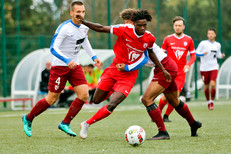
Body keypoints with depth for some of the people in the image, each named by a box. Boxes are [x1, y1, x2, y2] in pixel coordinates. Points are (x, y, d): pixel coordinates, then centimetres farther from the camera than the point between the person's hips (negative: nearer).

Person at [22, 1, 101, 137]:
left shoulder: (84, 27, 4)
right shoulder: (64, 28, -19)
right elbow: (53, 48, -23)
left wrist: (93, 56, 20)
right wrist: (67, 61, -35)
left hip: (75, 66, 7)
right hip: (60, 66, -7)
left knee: (84, 95, -10)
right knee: (52, 99, -2)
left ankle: (65, 124, 1)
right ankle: (28, 119, 19)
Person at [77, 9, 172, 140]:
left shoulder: (150, 38, -8)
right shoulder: (125, 30, -16)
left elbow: (151, 52, 14)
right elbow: (101, 29, -10)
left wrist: (163, 70, 16)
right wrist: (84, 22, -24)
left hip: (129, 76, 0)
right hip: (114, 69, 0)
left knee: (111, 106, -16)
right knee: (96, 100, 11)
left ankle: (87, 124, 2)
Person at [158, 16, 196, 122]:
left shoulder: (188, 40, 4)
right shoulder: (168, 39, 2)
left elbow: (193, 55, 10)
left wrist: (188, 65, -9)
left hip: (181, 72, 1)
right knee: (166, 96, -9)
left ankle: (166, 116, 10)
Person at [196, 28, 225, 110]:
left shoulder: (218, 45, 8)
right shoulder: (203, 43, -4)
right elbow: (196, 53, -4)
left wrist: (222, 56, 0)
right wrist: (202, 54, -24)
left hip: (214, 67, 1)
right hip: (204, 68, -1)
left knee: (213, 84, -17)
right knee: (206, 86, 5)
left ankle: (212, 100, 4)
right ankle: (208, 101, 30)